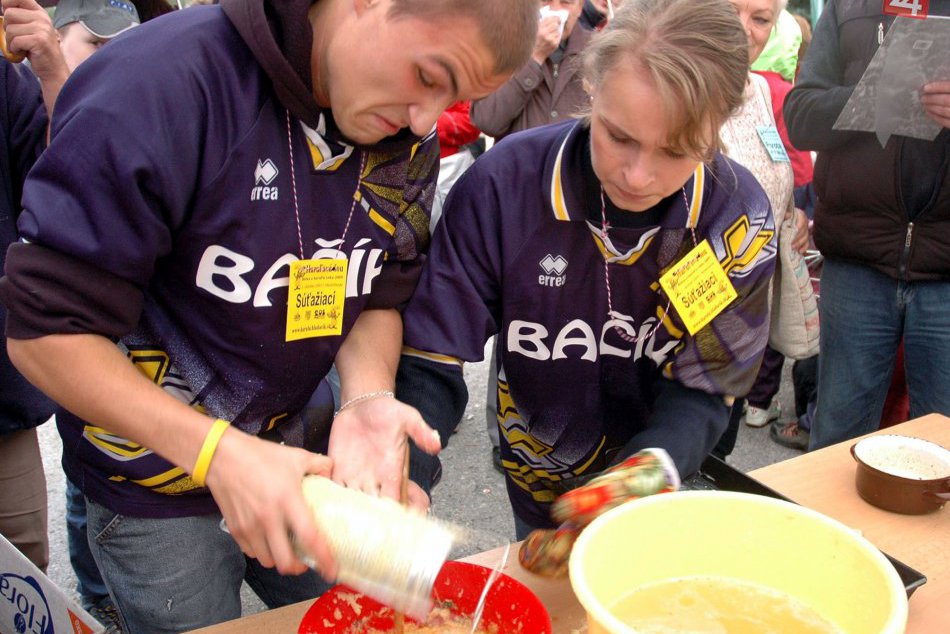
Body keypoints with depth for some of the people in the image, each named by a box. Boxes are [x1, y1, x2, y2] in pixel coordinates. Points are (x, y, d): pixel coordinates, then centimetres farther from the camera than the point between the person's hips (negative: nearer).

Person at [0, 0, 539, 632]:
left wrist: (366, 398, -21)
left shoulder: (409, 142, -8)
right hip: (158, 492, -5)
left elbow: (378, 299, 1)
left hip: (297, 458, 5)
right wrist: (218, 453, -32)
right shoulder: (161, 81, -27)